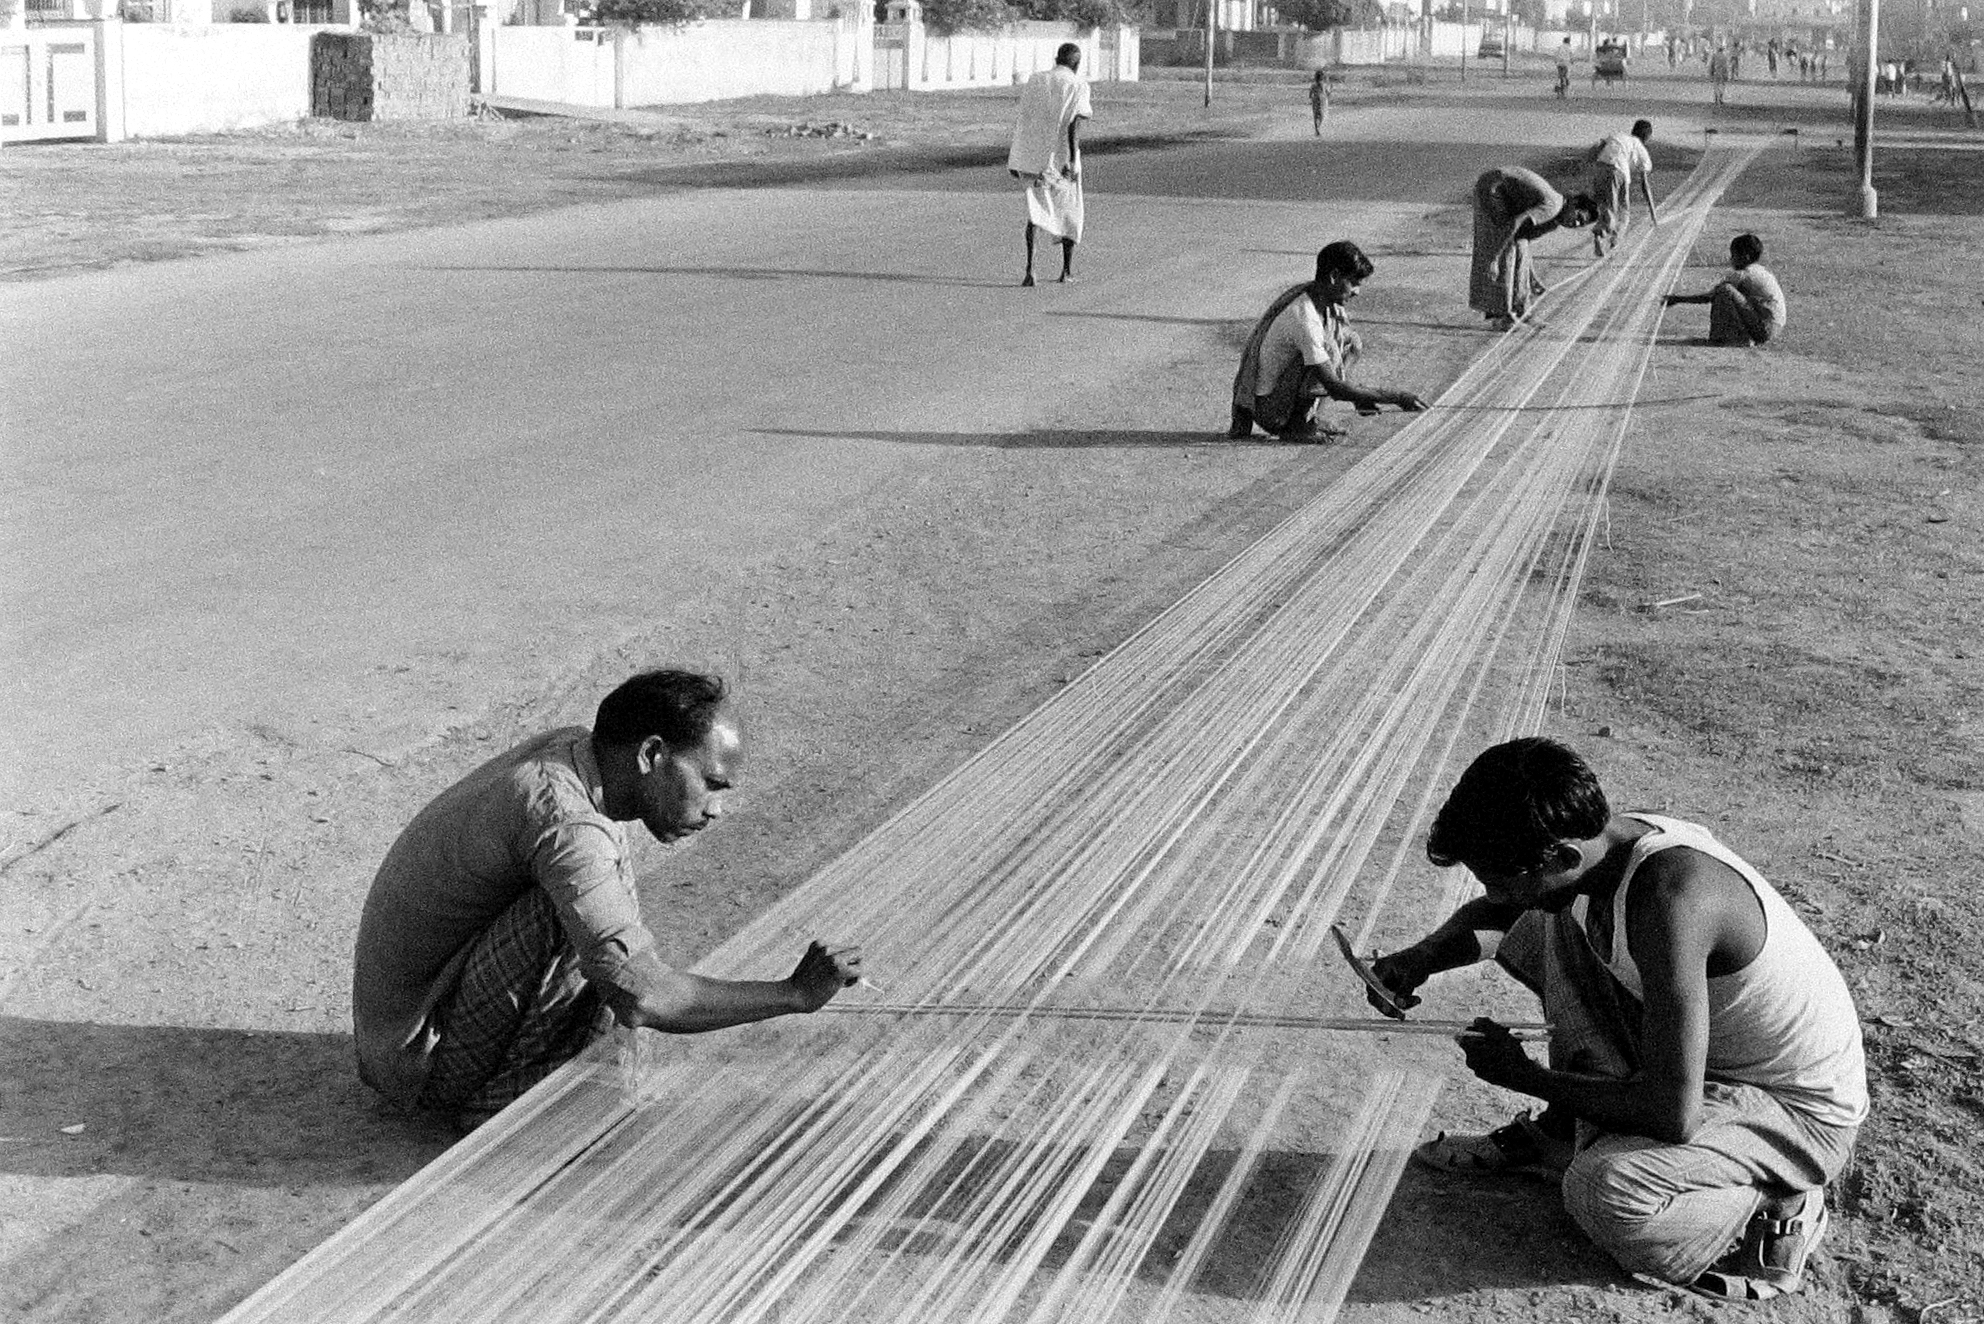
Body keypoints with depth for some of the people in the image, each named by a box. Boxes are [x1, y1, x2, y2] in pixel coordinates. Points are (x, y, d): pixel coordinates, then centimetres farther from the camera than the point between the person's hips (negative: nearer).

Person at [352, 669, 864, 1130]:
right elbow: (638, 998, -35)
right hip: (422, 1064, -10)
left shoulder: (568, 748, 1)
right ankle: (505, 1099, -11)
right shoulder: (564, 821, -28)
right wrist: (796, 994, -26)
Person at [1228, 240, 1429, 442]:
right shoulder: (1304, 318, -28)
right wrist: (1395, 397, -26)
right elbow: (1333, 386, -29)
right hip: (1267, 408, -9)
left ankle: (1304, 420, 5)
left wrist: (1360, 397, -5)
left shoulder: (1329, 304, 1)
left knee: (1352, 343, 7)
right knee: (1328, 349, -27)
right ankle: (1296, 427, -12)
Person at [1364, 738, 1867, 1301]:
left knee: (1604, 1193, -32)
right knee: (1537, 931, 0)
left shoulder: (1670, 899, -36)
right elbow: (1492, 913, 14)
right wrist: (1422, 956, -8)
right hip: (1708, 1065, 8)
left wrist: (1525, 1077, -21)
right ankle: (1562, 1133, 10)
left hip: (1802, 1111, -8)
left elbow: (1674, 1115, -35)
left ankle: (1774, 1209, -5)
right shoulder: (1600, 843, -10)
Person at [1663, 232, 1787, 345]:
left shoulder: (1742, 275, -12)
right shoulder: (1763, 271, 16)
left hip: (1765, 328, -10)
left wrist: (1679, 299, -4)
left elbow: (1708, 296, -11)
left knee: (1725, 290, -19)